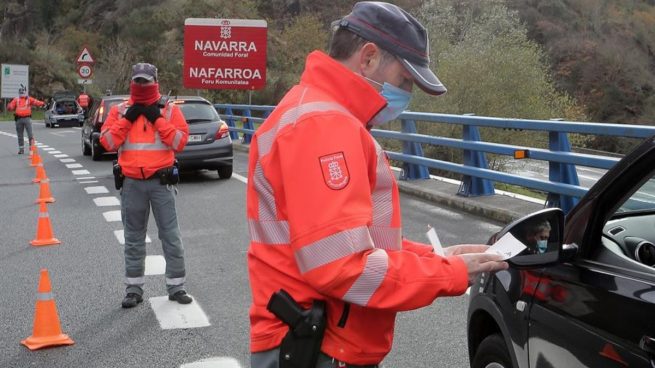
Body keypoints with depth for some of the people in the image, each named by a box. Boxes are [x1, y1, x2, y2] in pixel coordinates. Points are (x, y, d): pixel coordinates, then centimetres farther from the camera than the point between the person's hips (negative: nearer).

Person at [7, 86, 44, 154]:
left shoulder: (29, 99, 8)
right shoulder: (16, 100, 12)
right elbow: (11, 107, 7)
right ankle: (21, 149, 17)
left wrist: (42, 103, -25)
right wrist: (9, 107, -17)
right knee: (20, 135, 9)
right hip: (18, 119, 3)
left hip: (27, 118, -3)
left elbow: (36, 102, -6)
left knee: (30, 134, -8)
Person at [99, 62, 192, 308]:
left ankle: (176, 286, 10)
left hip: (161, 182, -2)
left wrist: (158, 120, -13)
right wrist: (127, 119, -9)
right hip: (131, 183, 2)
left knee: (171, 235, 1)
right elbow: (107, 142, -1)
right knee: (134, 238, 9)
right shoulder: (120, 111, 8)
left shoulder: (169, 110, 3)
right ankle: (134, 288, 17)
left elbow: (180, 142, -7)